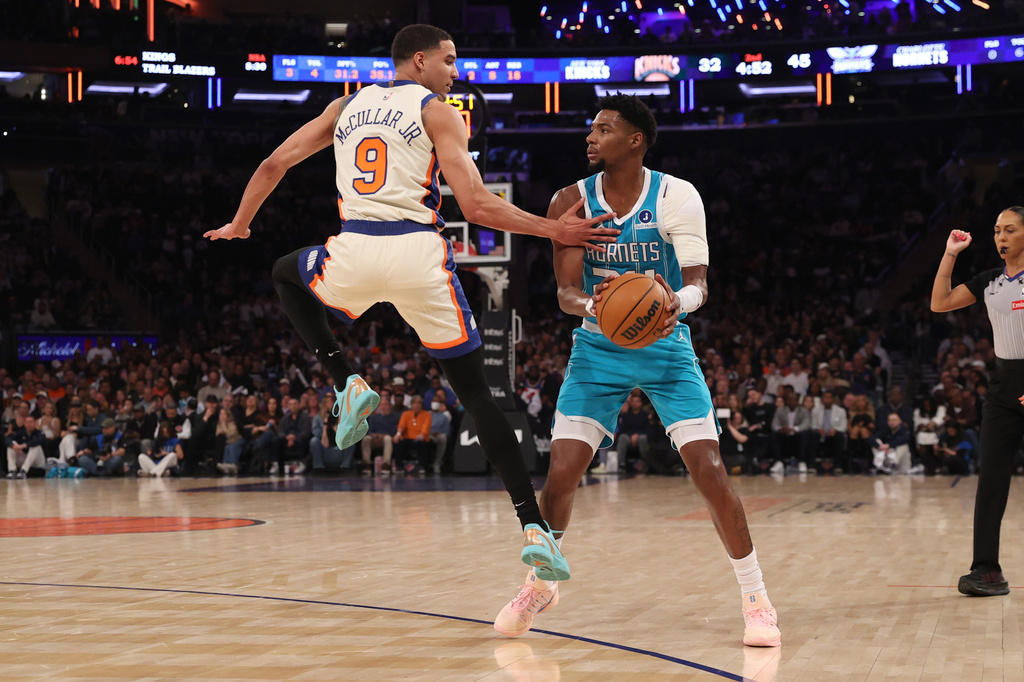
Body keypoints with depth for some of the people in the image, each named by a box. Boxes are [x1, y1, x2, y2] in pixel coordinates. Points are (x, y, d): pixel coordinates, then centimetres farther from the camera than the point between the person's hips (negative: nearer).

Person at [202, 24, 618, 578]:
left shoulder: (345, 107, 19)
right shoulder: (437, 113, 5)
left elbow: (275, 163, 18)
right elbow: (476, 206, -5)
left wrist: (238, 225, 34)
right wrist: (552, 229, 2)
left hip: (353, 253, 2)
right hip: (418, 254, -2)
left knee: (286, 274, 37)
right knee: (475, 391, 7)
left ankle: (347, 385, 17)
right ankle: (533, 526, -4)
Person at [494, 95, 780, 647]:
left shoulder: (676, 197, -13)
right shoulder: (572, 202, -7)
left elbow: (699, 283, -19)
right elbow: (566, 292, -12)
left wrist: (677, 302, -43)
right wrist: (591, 305, -36)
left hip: (666, 345, -2)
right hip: (598, 349, 2)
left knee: (709, 471, -13)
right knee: (560, 473, -5)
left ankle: (756, 600, 0)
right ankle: (541, 584, 21)